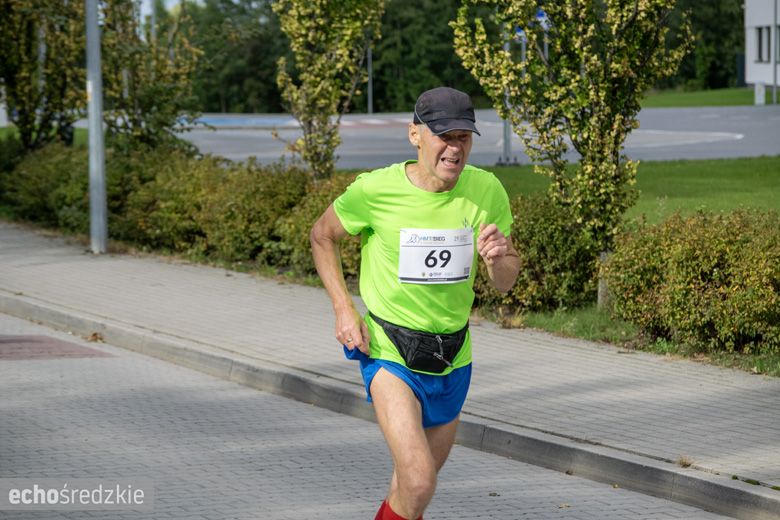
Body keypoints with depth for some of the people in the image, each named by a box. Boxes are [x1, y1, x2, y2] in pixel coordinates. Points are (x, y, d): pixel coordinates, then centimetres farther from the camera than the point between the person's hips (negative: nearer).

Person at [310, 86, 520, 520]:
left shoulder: (487, 190, -9)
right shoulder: (375, 191, -18)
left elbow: (507, 282, 1)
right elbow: (323, 236, 2)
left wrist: (499, 259, -24)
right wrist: (343, 309, -9)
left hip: (454, 358, 4)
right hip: (390, 354, -4)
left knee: (418, 478, 21)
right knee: (419, 483, -21)